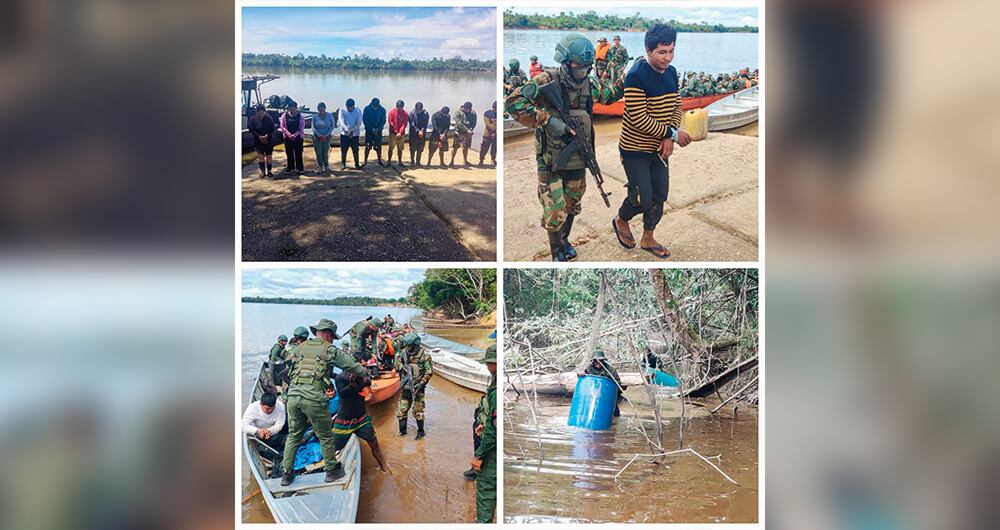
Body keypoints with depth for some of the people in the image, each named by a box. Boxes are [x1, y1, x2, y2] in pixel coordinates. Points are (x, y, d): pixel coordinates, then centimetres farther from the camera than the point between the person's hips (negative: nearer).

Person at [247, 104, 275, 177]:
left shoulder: (268, 118, -3)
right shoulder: (253, 119, -3)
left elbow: (272, 129, -2)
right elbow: (251, 129, -5)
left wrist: (267, 136, -18)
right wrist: (259, 136, -16)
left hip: (268, 140, 0)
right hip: (258, 141, 0)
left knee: (268, 156, 5)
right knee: (260, 156, -3)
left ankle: (269, 171, 14)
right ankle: (262, 171, 5)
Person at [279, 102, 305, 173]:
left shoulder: (301, 116, -3)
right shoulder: (284, 115, 0)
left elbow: (301, 128, -5)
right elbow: (282, 126, 0)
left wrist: (294, 135, -15)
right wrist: (289, 134, -12)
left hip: (298, 137, -2)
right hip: (287, 137, 2)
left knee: (298, 153, 1)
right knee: (289, 153, 6)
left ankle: (300, 168, 11)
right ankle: (290, 167, 17)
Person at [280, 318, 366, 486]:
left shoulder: (301, 347, 16)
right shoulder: (330, 350, 2)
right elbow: (354, 366, 4)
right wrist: (364, 374, 26)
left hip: (293, 395, 5)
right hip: (314, 399, -5)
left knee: (293, 436, 18)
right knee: (325, 437, 12)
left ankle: (286, 474, 21)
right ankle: (332, 470, 23)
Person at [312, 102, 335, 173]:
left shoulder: (329, 115, -1)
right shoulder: (315, 117, -2)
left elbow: (332, 126, -1)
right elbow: (313, 128, -2)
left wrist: (326, 135, -12)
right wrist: (319, 135, -18)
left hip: (327, 137, 0)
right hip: (317, 137, 0)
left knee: (325, 153, 0)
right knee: (319, 153, -3)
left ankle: (326, 166, 17)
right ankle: (319, 167, 6)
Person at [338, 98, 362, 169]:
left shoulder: (358, 111, -3)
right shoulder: (342, 111, -6)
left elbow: (358, 123, -10)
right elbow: (342, 122, -17)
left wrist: (352, 130, -26)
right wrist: (347, 131, -33)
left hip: (355, 134, 1)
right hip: (344, 134, 0)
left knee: (355, 150, 4)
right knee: (343, 150, 1)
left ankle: (356, 164, 16)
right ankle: (343, 164, 13)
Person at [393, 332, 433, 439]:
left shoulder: (423, 356, -12)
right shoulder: (403, 353, 2)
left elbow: (429, 372, -11)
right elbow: (396, 365, 8)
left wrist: (421, 384, -17)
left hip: (417, 387, -5)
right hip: (406, 387, 5)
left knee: (417, 411, 3)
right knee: (402, 410, 8)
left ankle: (421, 432, 18)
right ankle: (402, 430, 23)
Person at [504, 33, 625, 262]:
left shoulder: (590, 84, 0)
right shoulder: (547, 82, -18)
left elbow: (611, 92, 21)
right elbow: (512, 102, -27)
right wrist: (547, 120, -31)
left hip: (578, 161, 5)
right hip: (550, 162, -5)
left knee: (572, 206, 20)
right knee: (555, 212, -4)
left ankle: (564, 239, 44)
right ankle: (557, 253, 18)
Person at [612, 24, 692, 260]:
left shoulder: (671, 72, 1)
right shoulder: (636, 76, -23)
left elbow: (677, 106, 7)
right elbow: (639, 119, -26)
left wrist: (669, 138, -10)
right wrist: (672, 133, -20)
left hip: (660, 148, 7)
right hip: (635, 150, -7)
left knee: (660, 195, 13)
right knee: (643, 199, -2)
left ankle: (648, 238, 32)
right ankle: (621, 221, 29)